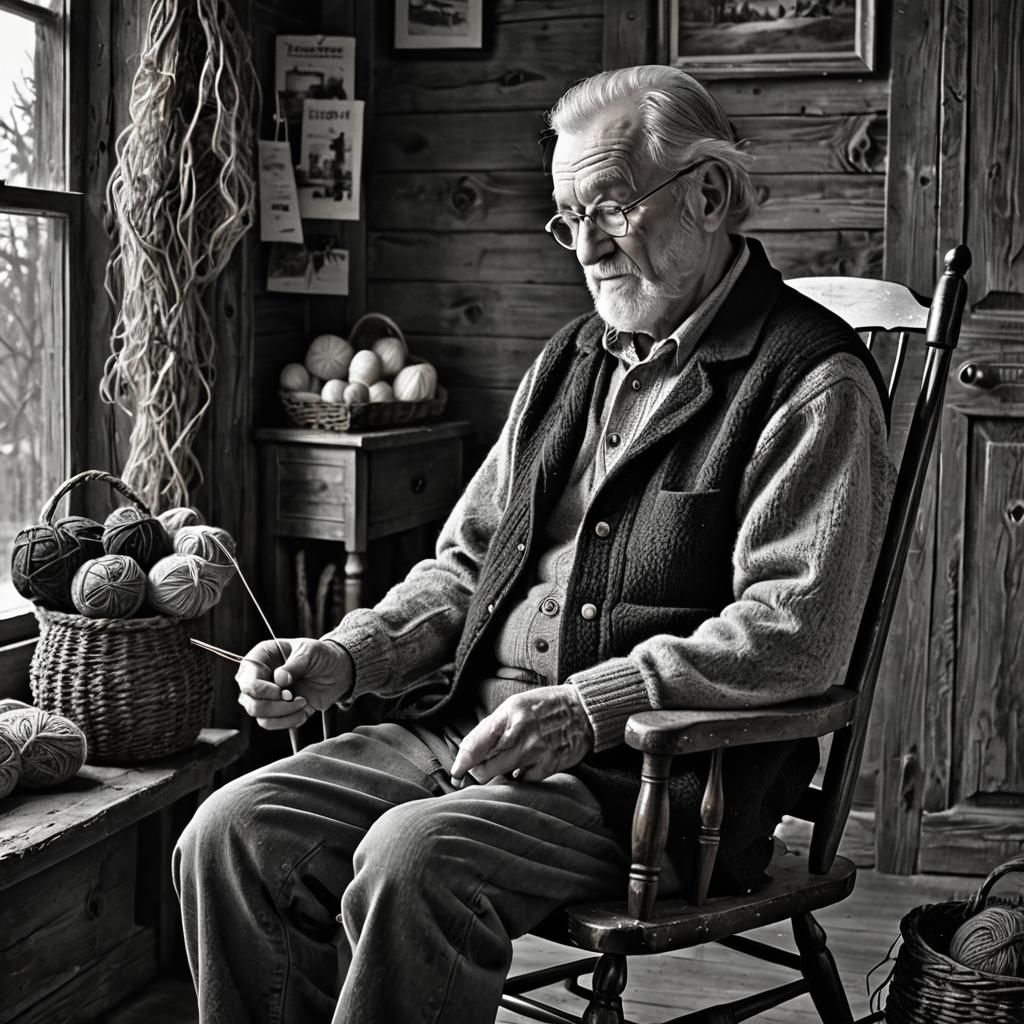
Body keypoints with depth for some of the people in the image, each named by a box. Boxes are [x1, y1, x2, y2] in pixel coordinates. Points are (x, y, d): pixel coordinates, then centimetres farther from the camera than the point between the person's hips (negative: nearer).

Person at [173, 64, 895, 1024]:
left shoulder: (811, 382, -5)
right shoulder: (571, 359, 19)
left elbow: (797, 628, -15)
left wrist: (588, 708, -23)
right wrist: (343, 658, 4)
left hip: (656, 769, -7)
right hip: (472, 724, 7)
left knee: (413, 860, -31)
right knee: (232, 835, -11)